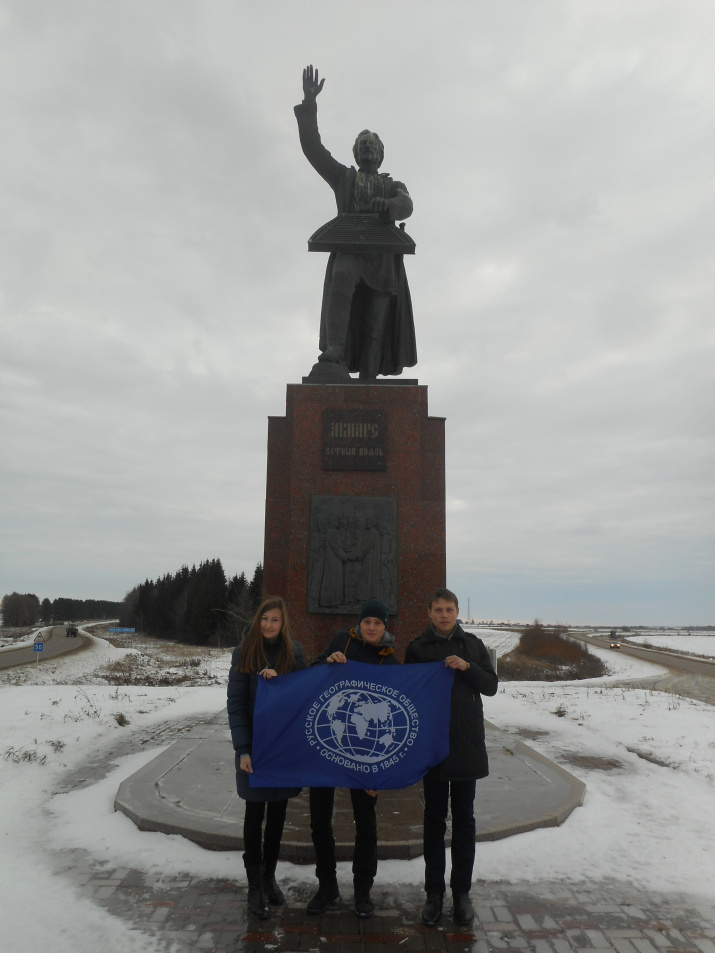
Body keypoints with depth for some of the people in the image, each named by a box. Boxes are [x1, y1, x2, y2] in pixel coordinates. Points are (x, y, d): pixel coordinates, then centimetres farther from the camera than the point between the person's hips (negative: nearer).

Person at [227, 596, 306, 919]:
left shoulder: (293, 652, 0)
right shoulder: (244, 652, -7)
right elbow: (236, 703, -9)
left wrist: (278, 679, -19)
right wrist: (243, 749, -15)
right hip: (255, 744, -2)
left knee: (278, 810, 13)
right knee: (255, 811, 4)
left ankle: (269, 875, 30)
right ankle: (255, 886, 16)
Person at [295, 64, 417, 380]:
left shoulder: (393, 186, 26)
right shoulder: (343, 178, 25)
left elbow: (406, 206, 3)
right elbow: (312, 148, 16)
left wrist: (389, 205, -21)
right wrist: (309, 105, 7)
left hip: (383, 260, 2)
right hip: (349, 250, -1)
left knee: (375, 326, -8)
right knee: (341, 279, -35)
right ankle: (334, 351, -47)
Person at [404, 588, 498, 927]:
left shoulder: (473, 645, 5)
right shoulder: (417, 648, 0)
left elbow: (491, 686, 3)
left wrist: (466, 667, -14)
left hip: (467, 744, 1)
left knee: (464, 818, 9)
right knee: (434, 819, 9)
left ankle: (462, 891, 21)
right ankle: (434, 891, 20)